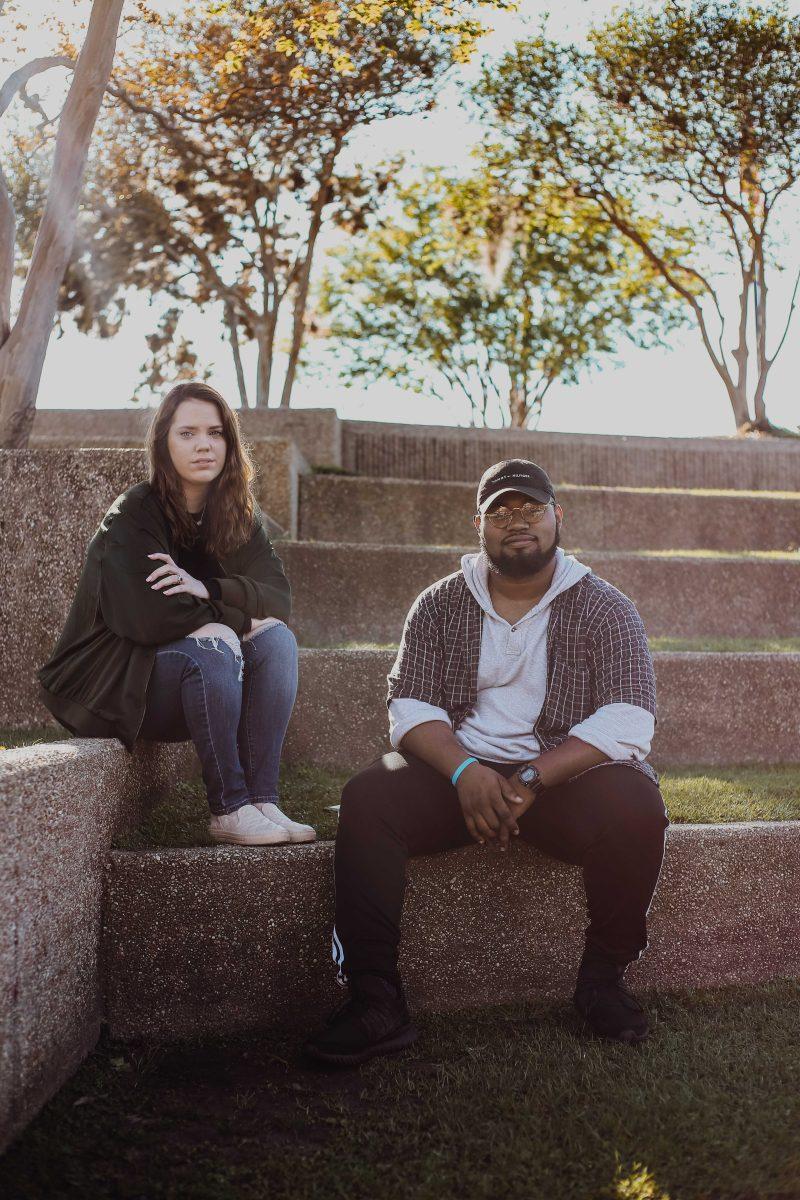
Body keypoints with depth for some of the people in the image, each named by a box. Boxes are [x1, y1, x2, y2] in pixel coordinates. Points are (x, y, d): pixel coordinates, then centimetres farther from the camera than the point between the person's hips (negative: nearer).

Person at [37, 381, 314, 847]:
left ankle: (263, 801, -24)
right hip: (116, 687, -6)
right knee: (213, 646, -31)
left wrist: (209, 589, -25)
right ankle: (229, 810, -27)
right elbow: (150, 616, -27)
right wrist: (241, 617, -17)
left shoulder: (239, 518, 3)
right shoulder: (133, 515, -16)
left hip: (200, 688, 6)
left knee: (276, 637, -16)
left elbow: (278, 597, -8)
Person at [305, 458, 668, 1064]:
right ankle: (375, 1000, -24)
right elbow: (410, 710, -1)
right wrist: (466, 772, -22)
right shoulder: (440, 605, 8)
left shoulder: (605, 609, 2)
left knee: (635, 805, -32)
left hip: (564, 775, -1)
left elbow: (627, 723, -10)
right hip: (460, 771, 2)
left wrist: (531, 780, -23)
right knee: (368, 797, -25)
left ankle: (603, 979, -8)